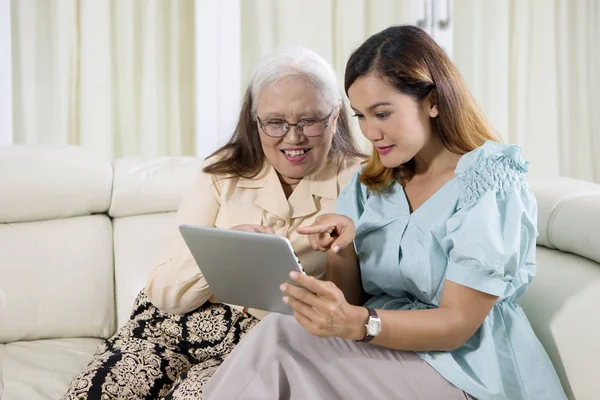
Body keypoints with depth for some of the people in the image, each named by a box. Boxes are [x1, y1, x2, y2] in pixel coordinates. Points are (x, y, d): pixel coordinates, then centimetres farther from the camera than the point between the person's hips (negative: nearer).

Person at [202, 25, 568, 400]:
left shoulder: (490, 182, -10)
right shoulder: (369, 184, 9)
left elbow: (457, 323, -15)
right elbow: (349, 300, 9)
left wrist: (356, 323, -31)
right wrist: (342, 252, -13)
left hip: (463, 370, -5)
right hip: (381, 349, 5)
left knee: (278, 341, -25)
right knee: (277, 334, -26)